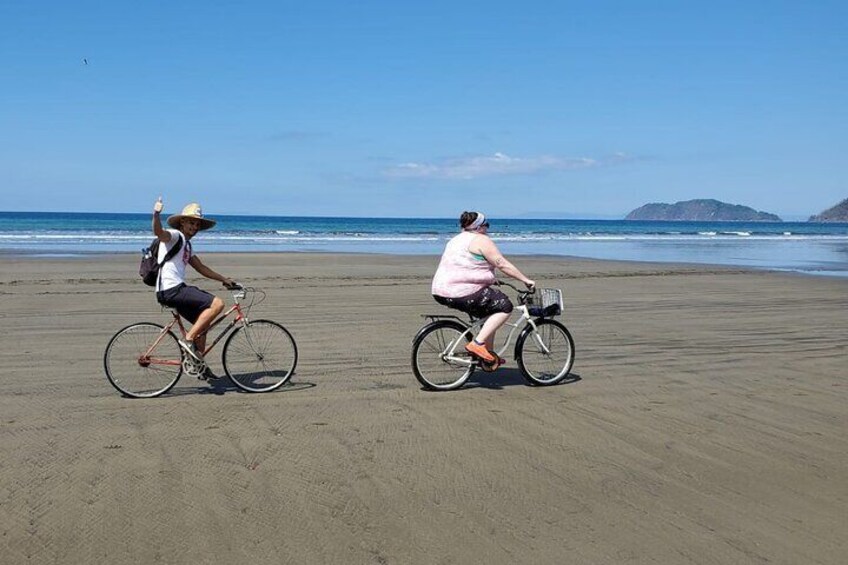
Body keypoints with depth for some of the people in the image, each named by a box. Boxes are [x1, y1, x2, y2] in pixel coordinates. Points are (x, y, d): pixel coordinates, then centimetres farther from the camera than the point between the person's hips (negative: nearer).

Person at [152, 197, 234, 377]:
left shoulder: (187, 244, 24)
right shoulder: (175, 235, -4)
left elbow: (201, 267, 28)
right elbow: (159, 232, -27)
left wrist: (224, 279, 26)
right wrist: (156, 215, -46)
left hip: (177, 289, 10)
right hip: (170, 289, -10)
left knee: (203, 320, 20)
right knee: (217, 304, -19)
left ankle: (198, 363, 28)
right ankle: (188, 339, -15)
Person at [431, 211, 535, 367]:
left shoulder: (457, 239, 22)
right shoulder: (481, 240, -7)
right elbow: (503, 264, -10)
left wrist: (489, 279, 38)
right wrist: (526, 280, -4)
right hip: (462, 292, -10)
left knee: (491, 307, 23)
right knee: (504, 306, -5)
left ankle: (489, 354, 22)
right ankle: (477, 343, -12)